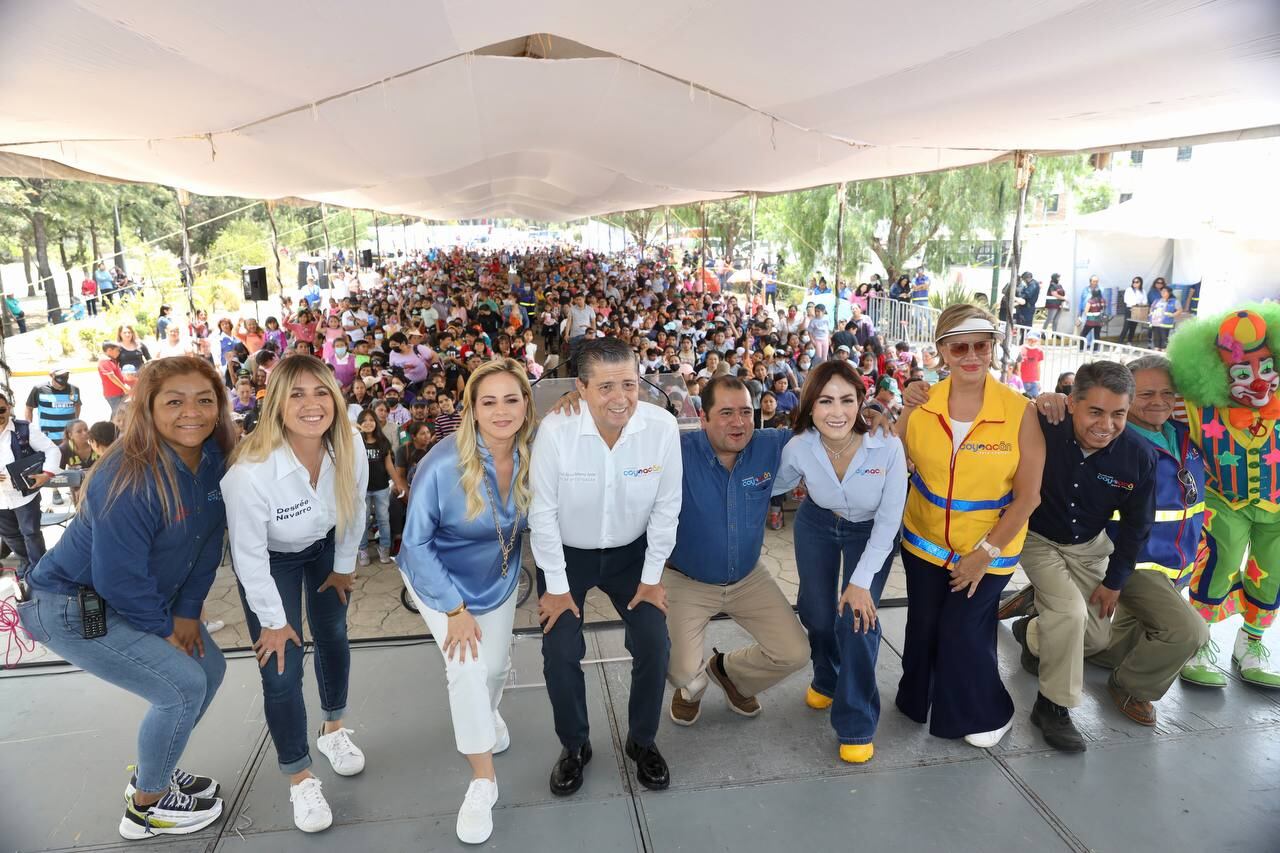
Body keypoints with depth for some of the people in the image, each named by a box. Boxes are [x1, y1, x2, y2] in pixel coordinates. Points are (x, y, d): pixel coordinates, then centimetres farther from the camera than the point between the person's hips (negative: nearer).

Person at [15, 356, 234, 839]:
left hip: (140, 598, 8)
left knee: (209, 669, 10)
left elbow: (208, 541, -1)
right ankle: (145, 807, 15)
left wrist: (187, 611, -4)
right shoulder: (130, 480, -33)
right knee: (182, 687, -10)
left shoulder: (212, 458, -9)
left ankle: (153, 771, 35)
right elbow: (119, 576, -28)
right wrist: (163, 629, -14)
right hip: (71, 608, -8)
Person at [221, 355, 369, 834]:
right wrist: (274, 621, -14)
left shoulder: (349, 449, -28)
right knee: (282, 670, -3)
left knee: (333, 638, 18)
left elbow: (354, 511, -8)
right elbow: (250, 556, -25)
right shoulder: (250, 471, -39)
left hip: (325, 548, 4)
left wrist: (343, 566, 4)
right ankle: (300, 780, 17)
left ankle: (333, 730, 44)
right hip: (271, 559, -4)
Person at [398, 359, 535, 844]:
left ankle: (485, 715, 52)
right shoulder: (443, 464, -33)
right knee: (466, 666, -15)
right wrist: (454, 608, -22)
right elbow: (416, 542, -23)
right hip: (439, 579, -3)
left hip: (498, 577, 4)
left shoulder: (535, 455, -23)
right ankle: (483, 781, 6)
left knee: (496, 667, 14)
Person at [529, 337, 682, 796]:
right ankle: (574, 746, 23)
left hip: (631, 551, 1)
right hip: (567, 552, -1)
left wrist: (652, 578, -6)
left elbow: (665, 507, -11)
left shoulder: (663, 427, -24)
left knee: (654, 644, -5)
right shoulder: (555, 430, -28)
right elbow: (543, 512, -17)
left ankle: (642, 741, 24)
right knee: (560, 653, -6)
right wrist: (556, 586, -11)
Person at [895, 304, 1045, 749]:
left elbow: (1027, 495, -13)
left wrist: (986, 552, -12)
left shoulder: (1019, 411, -17)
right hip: (924, 542, 3)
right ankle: (922, 701, 43)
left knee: (963, 630, 3)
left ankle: (988, 714, 32)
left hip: (987, 550, -3)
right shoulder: (921, 403, -10)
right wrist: (902, 414, -17)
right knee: (923, 627, 16)